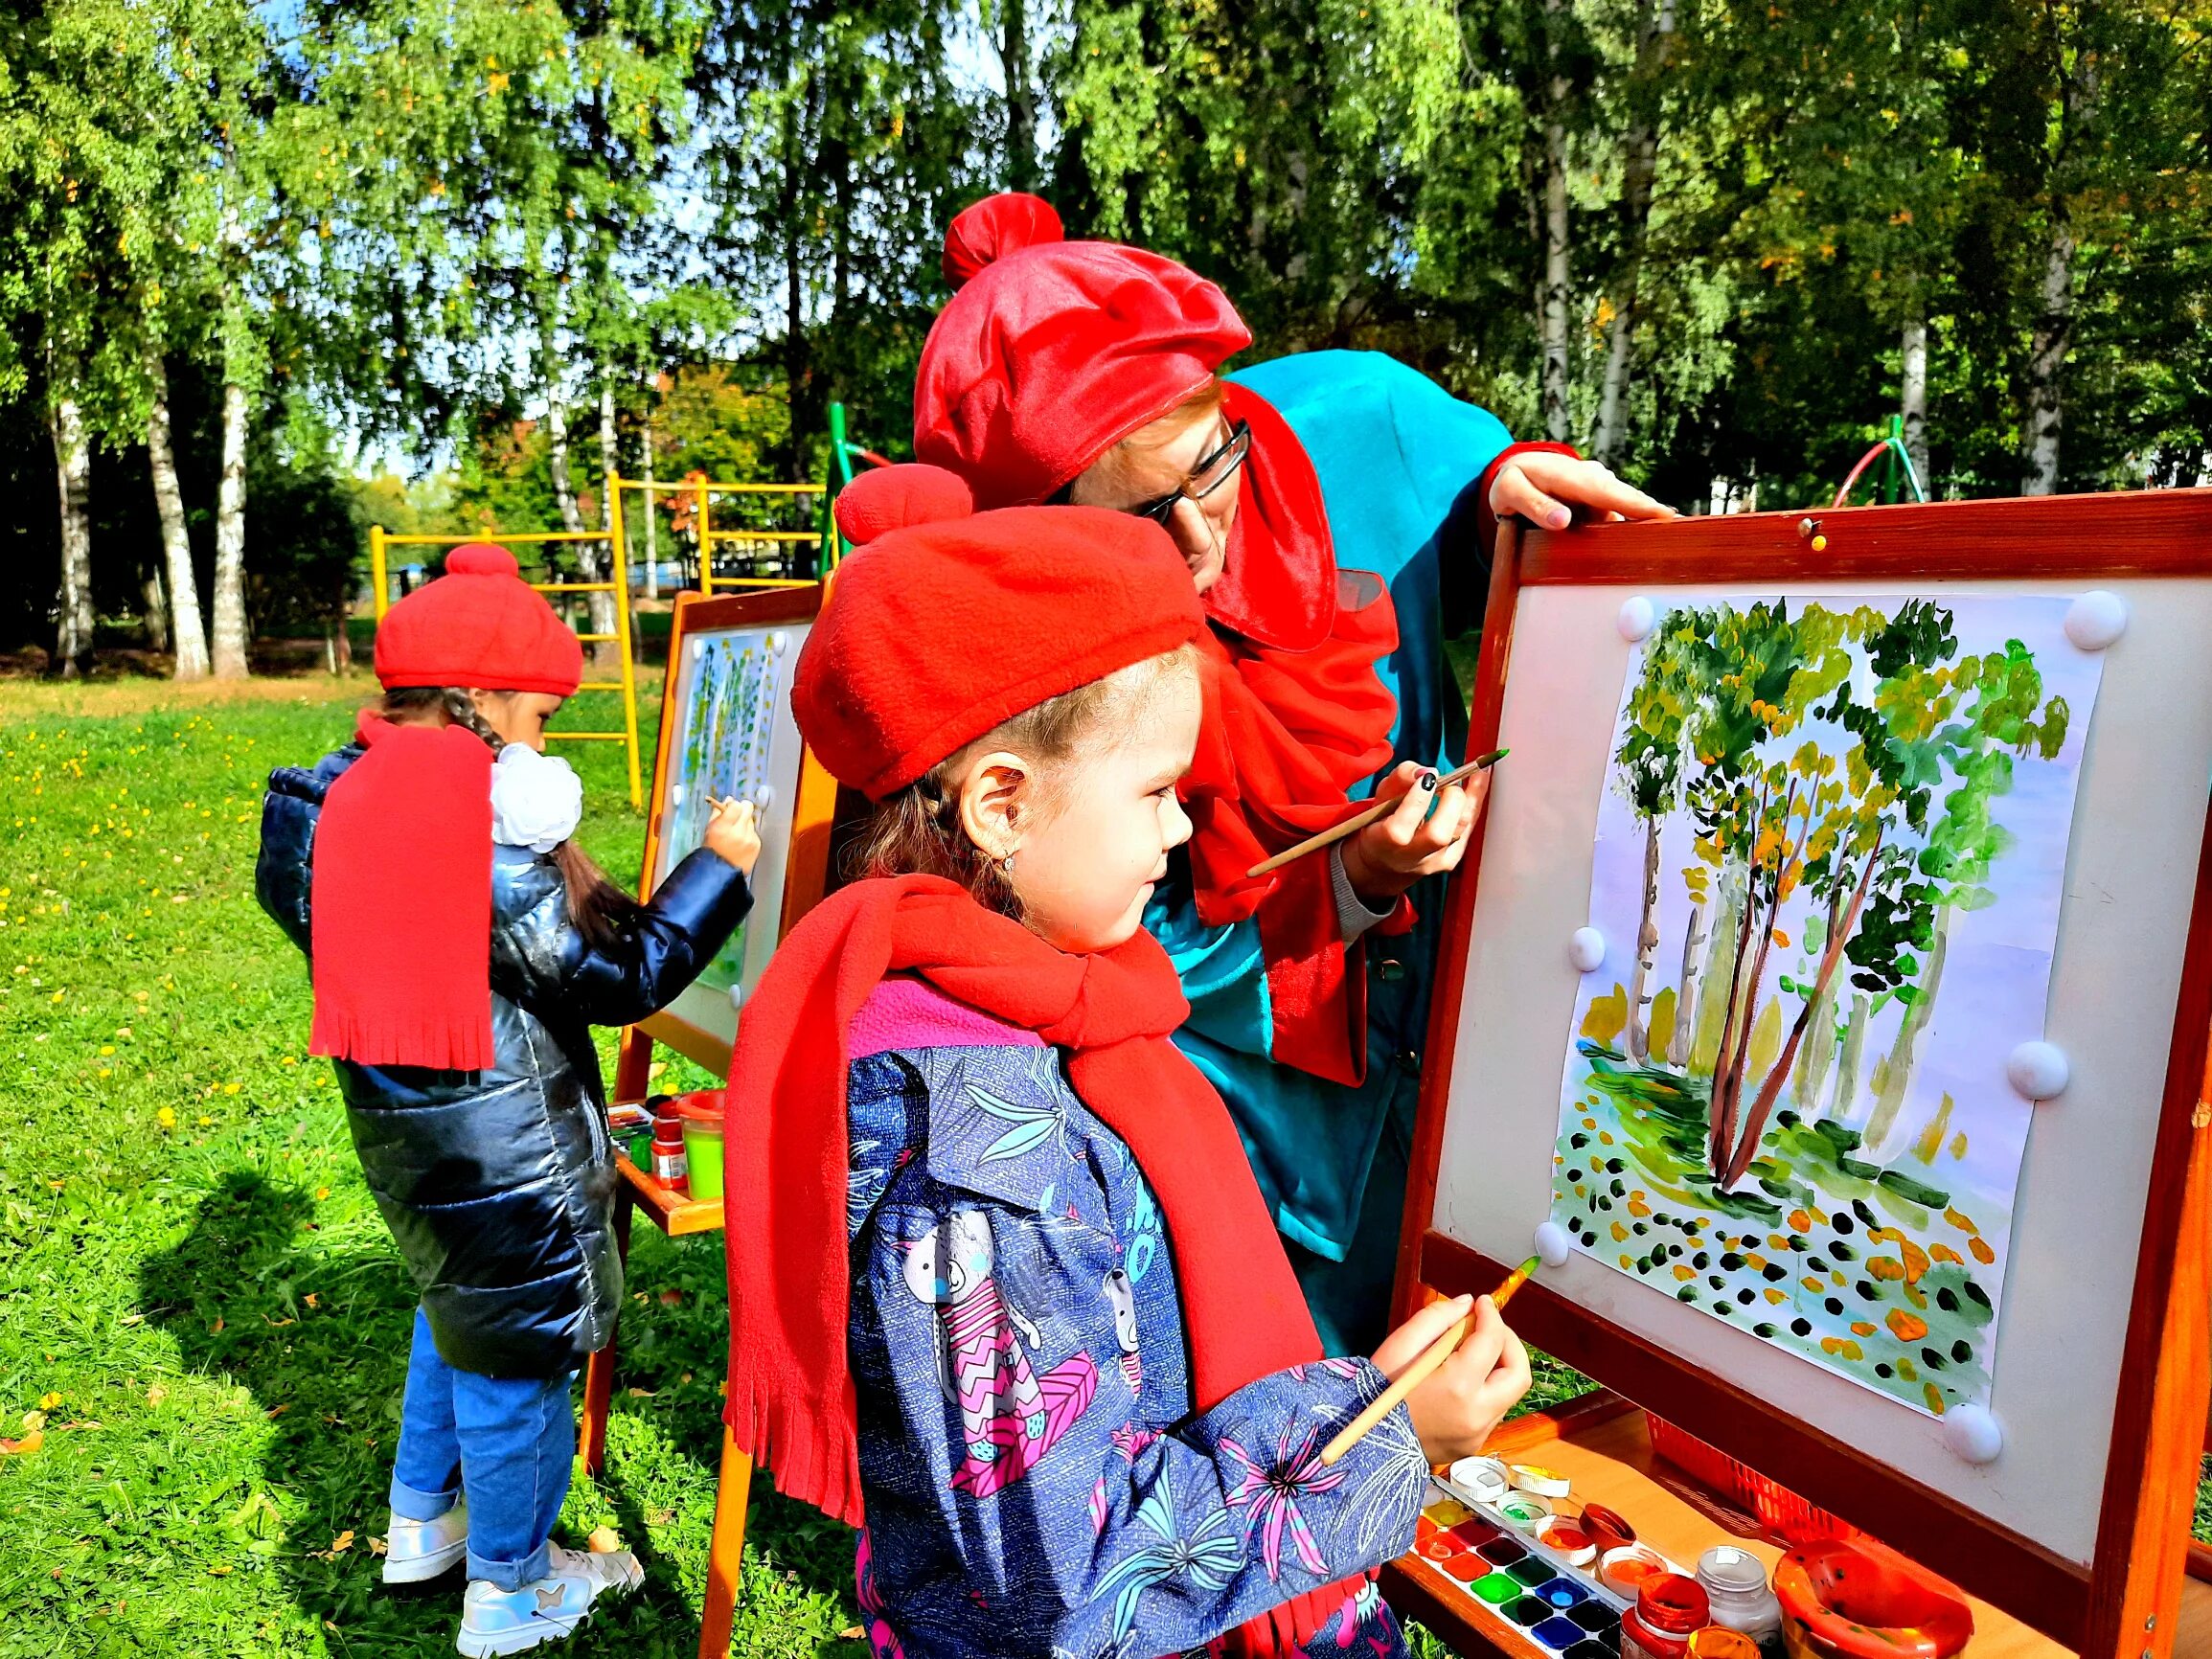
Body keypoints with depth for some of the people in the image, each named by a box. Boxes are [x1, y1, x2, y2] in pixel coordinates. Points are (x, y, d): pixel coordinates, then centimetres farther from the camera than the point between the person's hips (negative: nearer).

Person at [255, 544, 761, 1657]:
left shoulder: (353, 796, -2)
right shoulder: (492, 839, -26)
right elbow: (623, 975, -22)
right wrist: (719, 864, -13)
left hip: (405, 1123, 9)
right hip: (503, 1149, -9)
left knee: (456, 1307, 30)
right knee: (520, 1353, 10)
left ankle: (422, 1523, 47)